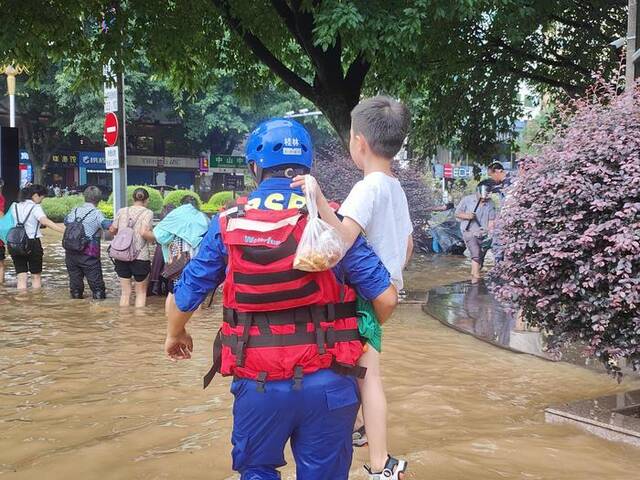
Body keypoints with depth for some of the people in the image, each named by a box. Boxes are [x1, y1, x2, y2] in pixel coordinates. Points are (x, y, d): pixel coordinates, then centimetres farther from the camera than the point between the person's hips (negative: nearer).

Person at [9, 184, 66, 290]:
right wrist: (65, 230, -36)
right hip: (32, 243, -4)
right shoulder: (35, 208, -10)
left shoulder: (15, 207, 7)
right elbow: (45, 222, -27)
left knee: (21, 278, 5)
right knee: (36, 276, 12)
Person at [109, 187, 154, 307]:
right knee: (141, 292, 11)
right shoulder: (147, 213, -6)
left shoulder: (122, 211, 7)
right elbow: (144, 232, -18)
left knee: (125, 292, 13)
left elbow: (112, 230, 7)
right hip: (140, 257, -4)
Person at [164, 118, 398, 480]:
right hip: (326, 383, 0)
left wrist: (175, 335, 28)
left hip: (258, 384, 0)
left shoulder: (228, 225, -2)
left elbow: (183, 297, 5)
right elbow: (386, 298, -5)